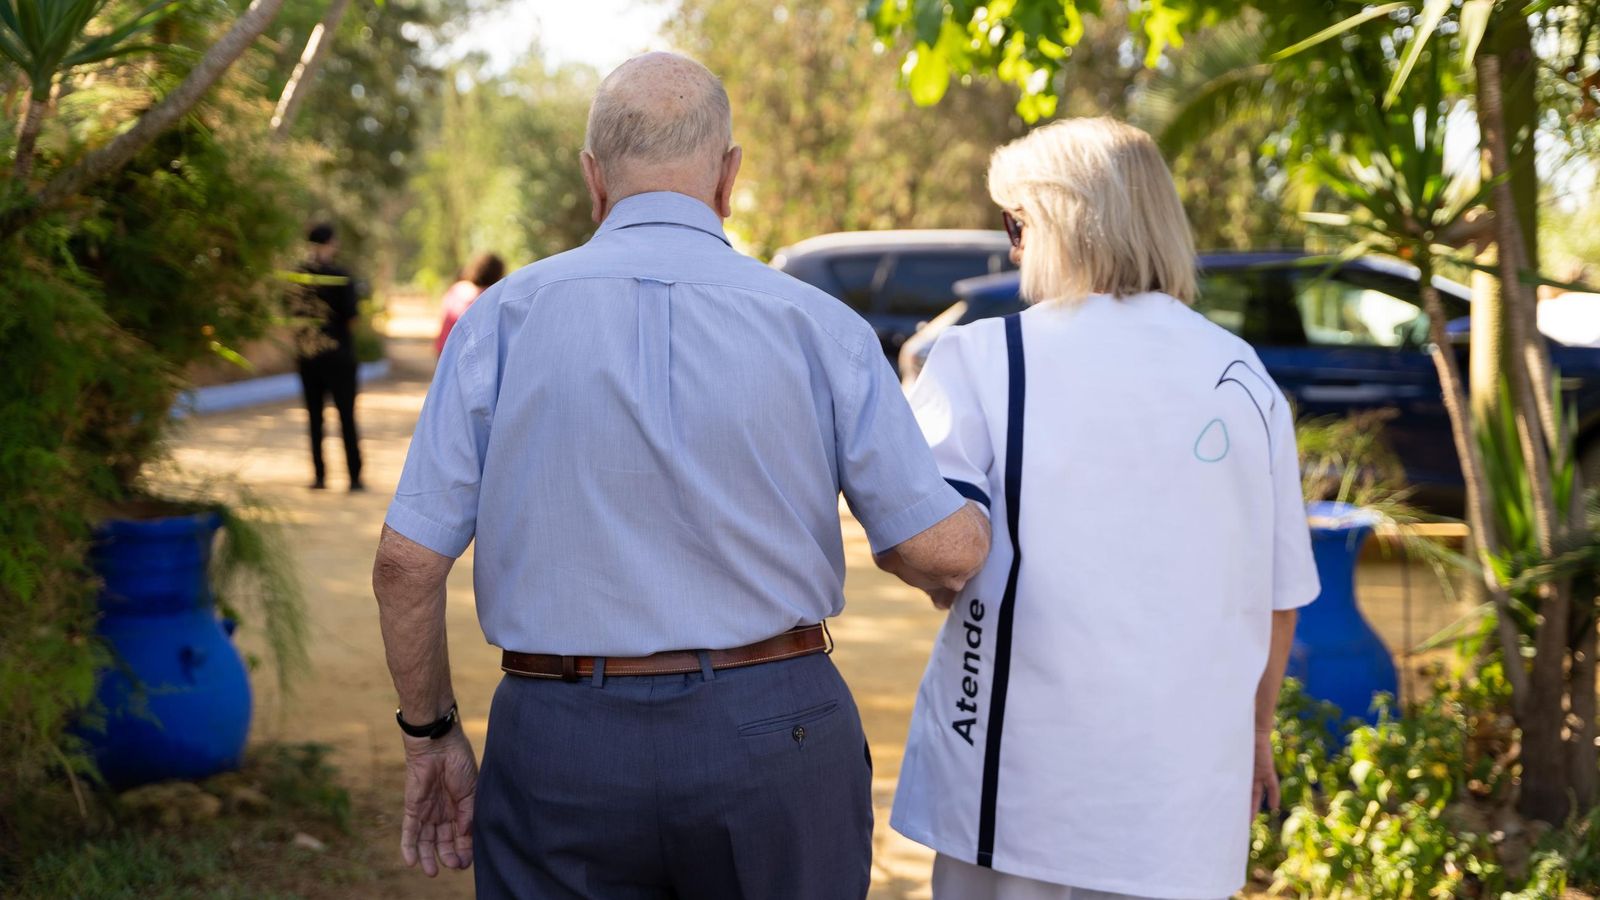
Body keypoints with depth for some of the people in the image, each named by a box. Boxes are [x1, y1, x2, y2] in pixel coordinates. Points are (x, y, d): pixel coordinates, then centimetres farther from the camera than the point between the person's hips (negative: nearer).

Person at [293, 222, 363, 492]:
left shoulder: (297, 275, -1)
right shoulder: (341, 276, -12)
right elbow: (351, 317, -11)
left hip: (306, 355, 3)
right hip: (337, 353, -3)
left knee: (315, 416, 11)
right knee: (347, 416, 3)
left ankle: (319, 475, 9)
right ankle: (354, 477, 2)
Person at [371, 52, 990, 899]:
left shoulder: (506, 318, -3)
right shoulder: (818, 326, -3)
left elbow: (407, 559, -4)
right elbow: (946, 549, -3)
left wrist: (430, 734, 10)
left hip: (563, 742, 0)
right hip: (772, 730, 0)